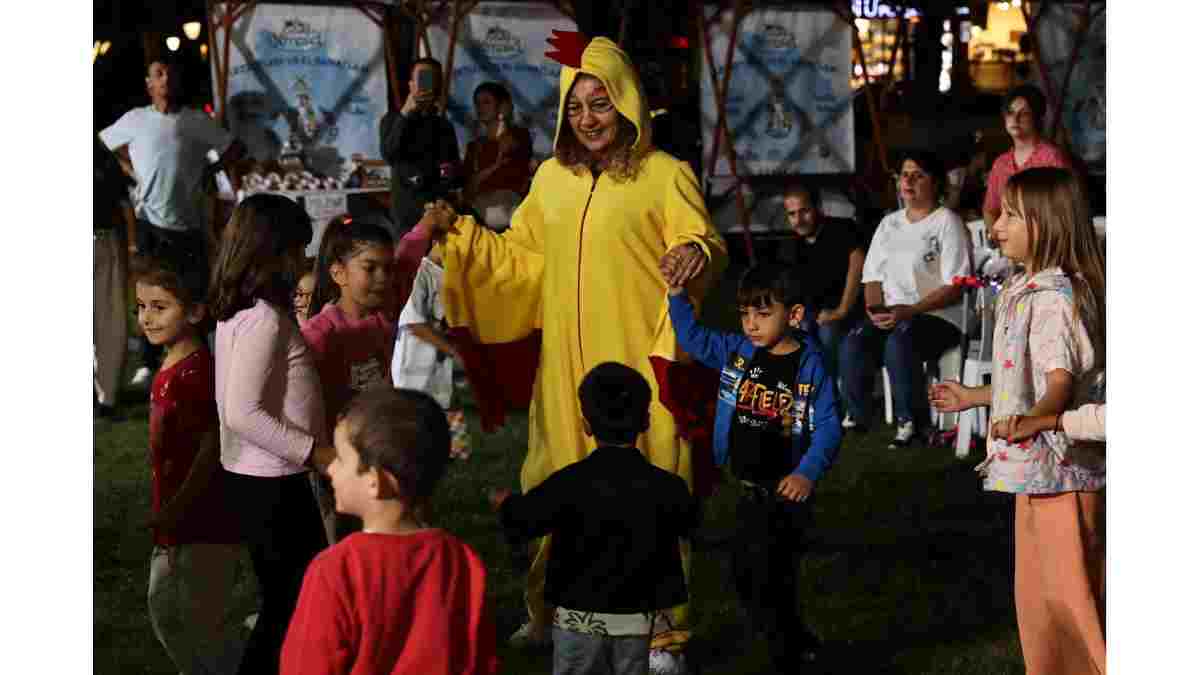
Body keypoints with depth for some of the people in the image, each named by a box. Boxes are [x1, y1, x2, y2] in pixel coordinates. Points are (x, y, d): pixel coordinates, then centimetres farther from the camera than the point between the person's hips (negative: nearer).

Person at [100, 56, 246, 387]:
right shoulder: (135, 119, 4)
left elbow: (235, 149, 10)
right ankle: (148, 364, 11)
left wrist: (207, 171, 1)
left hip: (187, 221, -1)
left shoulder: (196, 121, 2)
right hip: (149, 219, 1)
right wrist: (133, 172, 7)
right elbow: (104, 145, 17)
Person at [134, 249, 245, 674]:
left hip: (207, 525, -10)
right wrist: (165, 515, 17)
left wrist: (175, 510, -22)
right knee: (162, 610, 20)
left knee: (200, 619, -1)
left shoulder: (198, 372, -21)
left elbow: (212, 446, -23)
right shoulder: (169, 369, 9)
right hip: (176, 526, 10)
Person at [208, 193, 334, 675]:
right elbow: (243, 413, -25)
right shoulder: (265, 318, -20)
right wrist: (314, 452, -19)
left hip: (256, 476, 9)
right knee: (295, 600, -1)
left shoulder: (240, 312, 8)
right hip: (271, 484, -9)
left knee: (289, 597, 16)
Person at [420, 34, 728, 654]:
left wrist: (697, 253, -34)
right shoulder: (553, 177, 12)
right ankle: (550, 612, 27)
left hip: (638, 363, -5)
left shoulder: (664, 174, -4)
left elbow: (706, 249, -11)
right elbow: (522, 258, 18)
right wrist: (460, 232, 7)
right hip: (566, 365, 5)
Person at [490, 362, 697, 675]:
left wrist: (504, 502, 17)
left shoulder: (570, 483, -16)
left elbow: (520, 521, -6)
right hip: (639, 618, 2)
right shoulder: (668, 487, -10)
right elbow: (690, 524, 10)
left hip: (580, 617, -2)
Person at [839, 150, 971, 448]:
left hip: (938, 316, -5)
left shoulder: (947, 222, -2)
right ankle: (857, 415, -8)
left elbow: (955, 287, -10)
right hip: (892, 314, 5)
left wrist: (910, 311, -20)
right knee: (854, 340, -25)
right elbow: (873, 275, 17)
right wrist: (875, 308, -5)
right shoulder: (889, 223, 19)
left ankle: (909, 421, -21)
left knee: (899, 341, -36)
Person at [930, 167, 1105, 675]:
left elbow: (1061, 377, -26)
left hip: (1061, 466, -10)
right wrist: (973, 397, 34)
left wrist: (1029, 419, -45)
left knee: (1069, 591, -6)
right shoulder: (1024, 290, 13)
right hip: (1034, 464, 10)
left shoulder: (1055, 295, -18)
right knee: (1036, 593, 17)